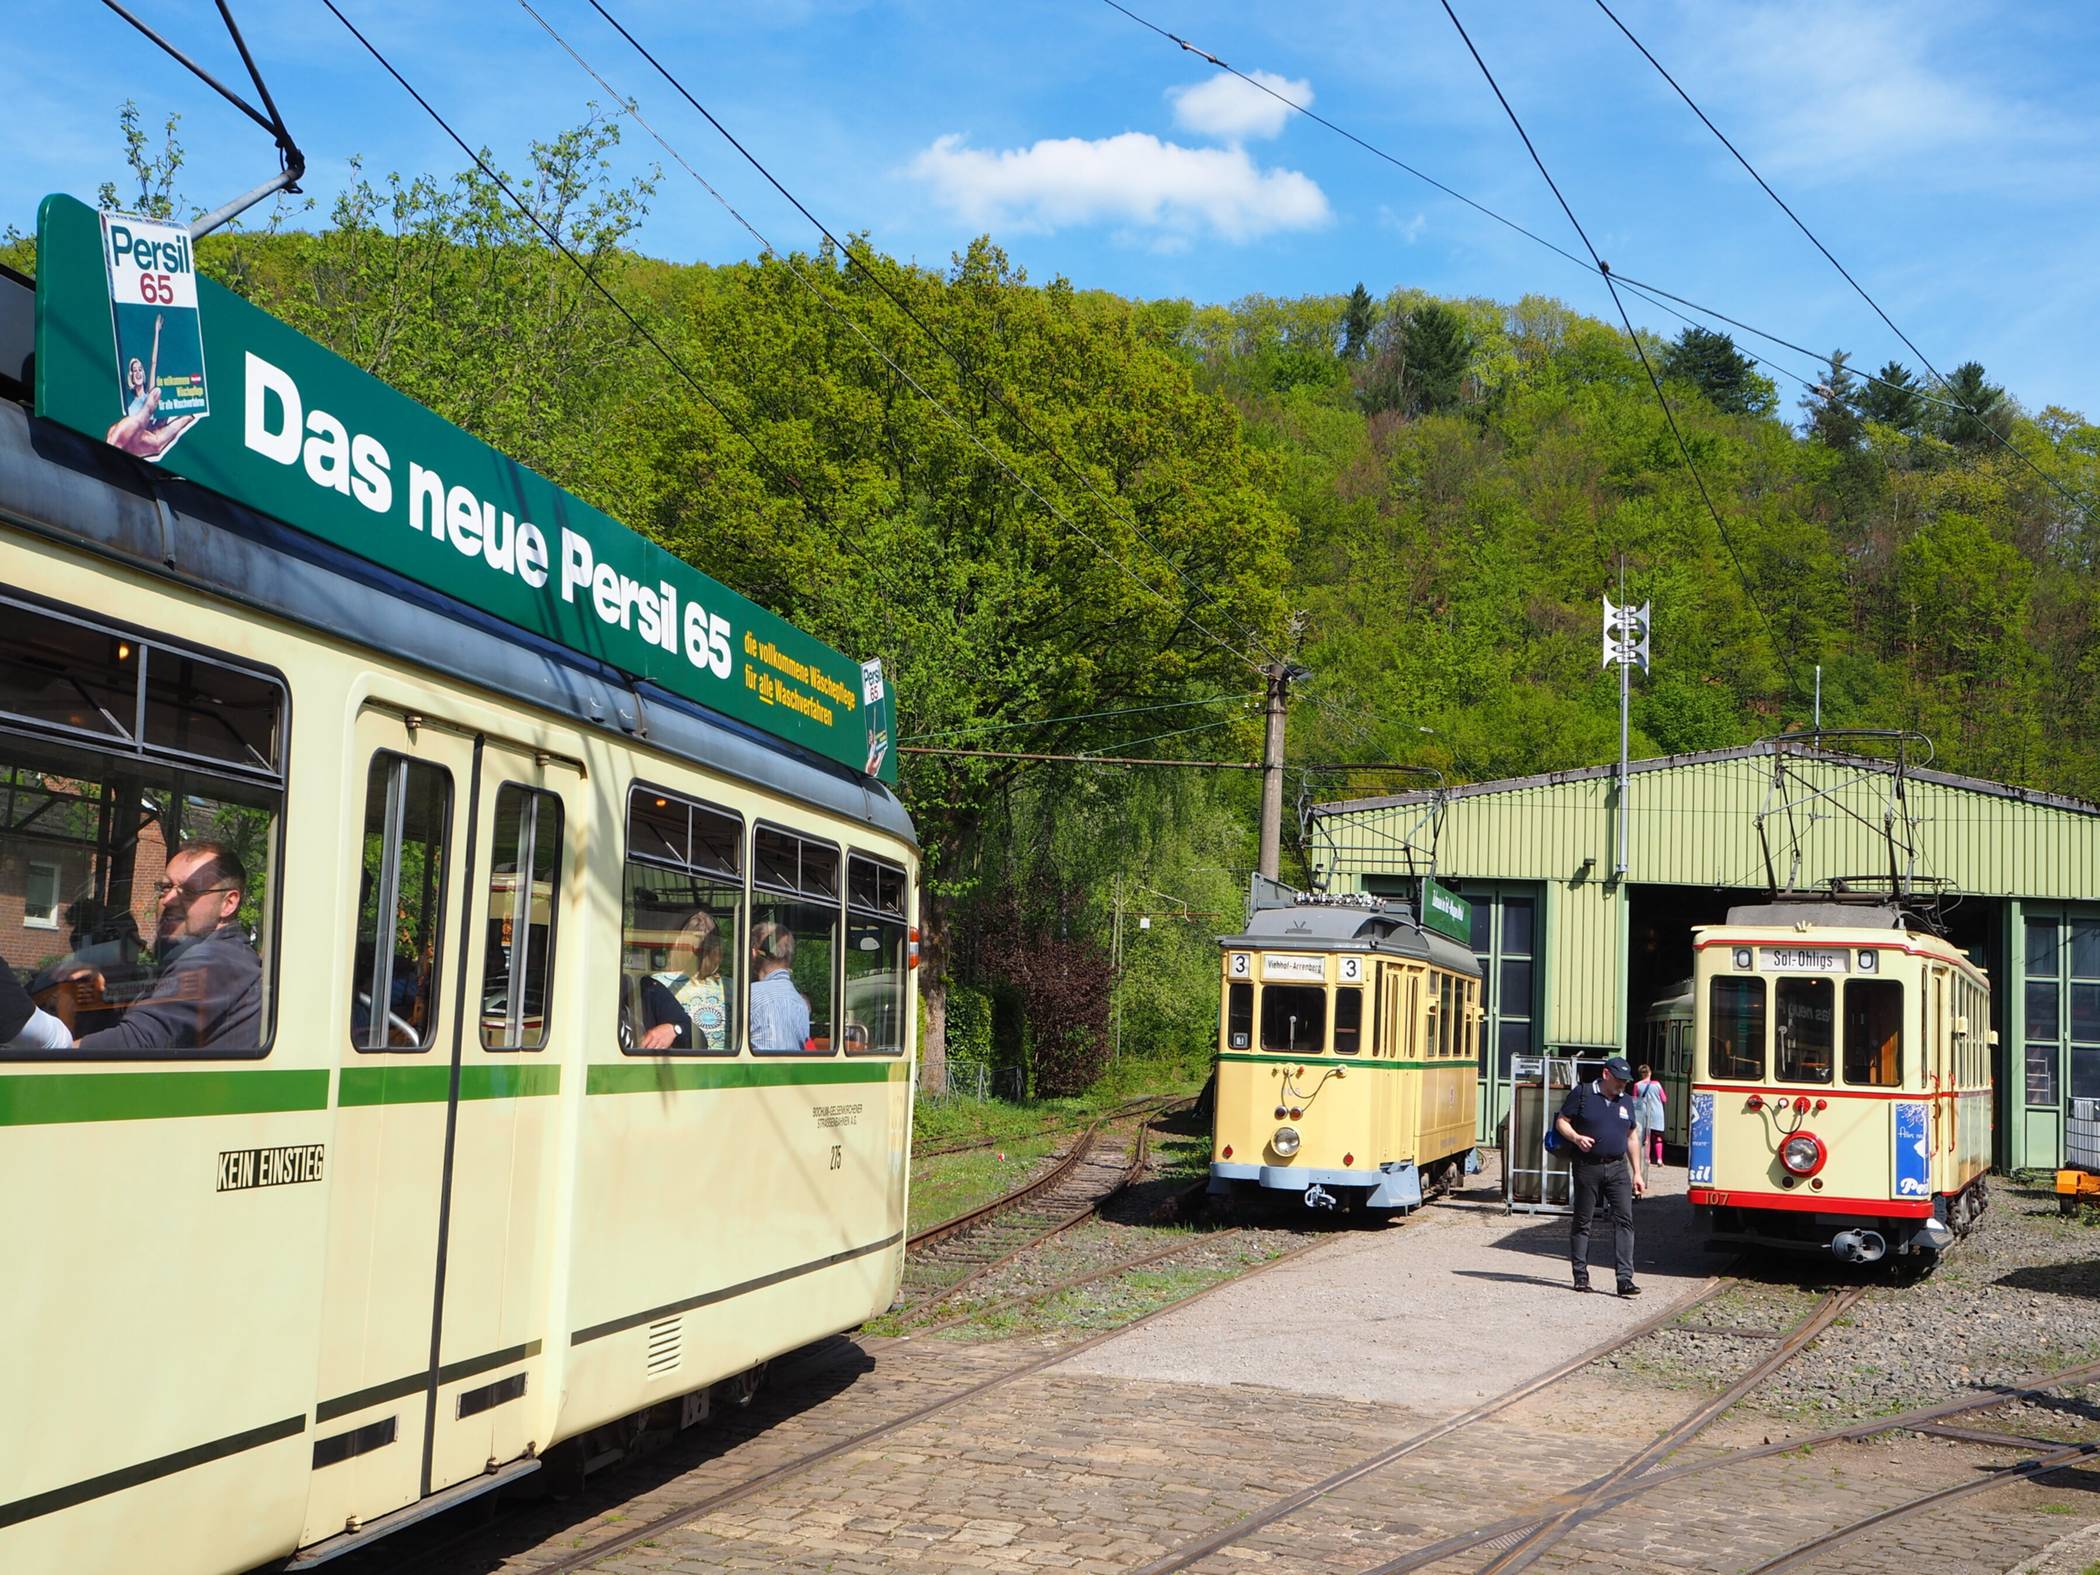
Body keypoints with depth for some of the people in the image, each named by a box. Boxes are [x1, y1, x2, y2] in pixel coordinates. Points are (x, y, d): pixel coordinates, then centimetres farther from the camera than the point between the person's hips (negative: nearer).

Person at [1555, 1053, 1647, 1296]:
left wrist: (1637, 1172, 15)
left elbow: (1632, 1136, 18)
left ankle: (1625, 1278, -9)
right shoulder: (1582, 1094, -2)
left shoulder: (1626, 1100, 12)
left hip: (1618, 1167, 3)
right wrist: (1576, 1138, -21)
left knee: (1624, 1221, -7)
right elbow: (1561, 1121, -1)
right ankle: (1581, 1275, 14)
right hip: (1588, 1166, -3)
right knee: (1582, 1222, 4)